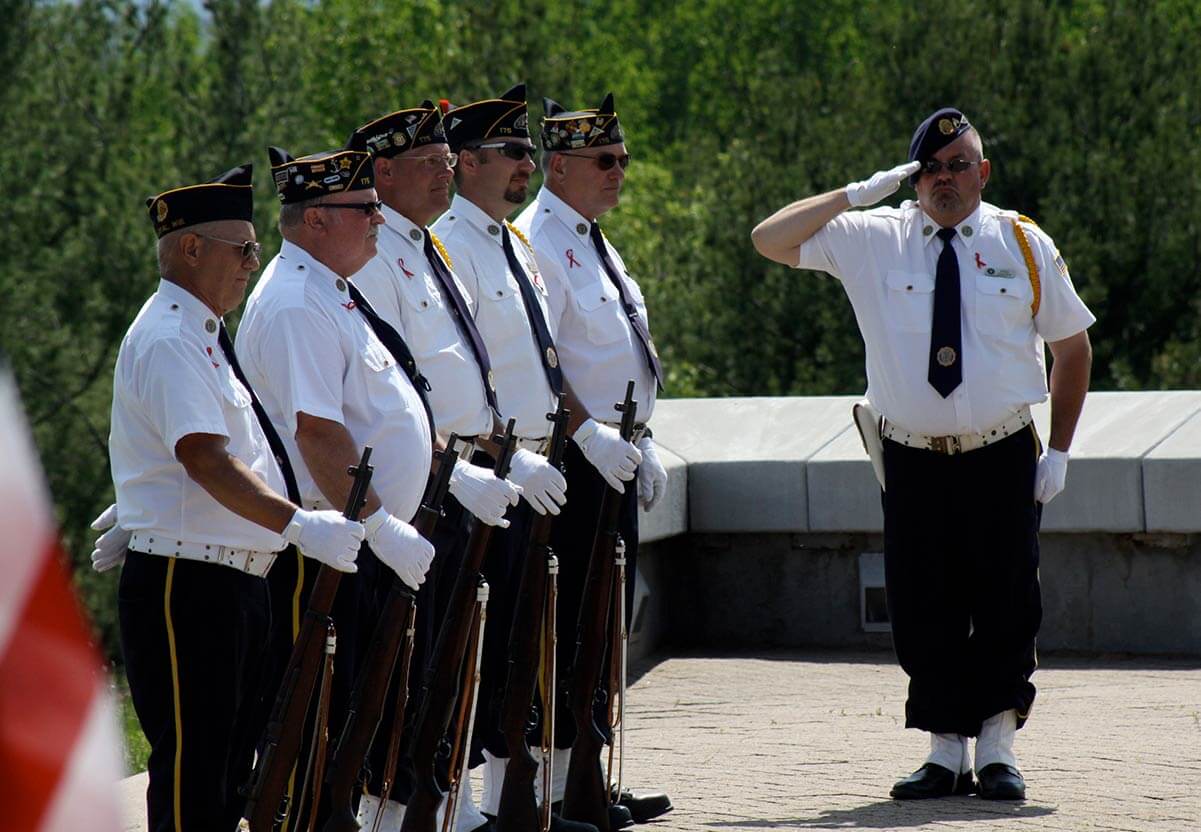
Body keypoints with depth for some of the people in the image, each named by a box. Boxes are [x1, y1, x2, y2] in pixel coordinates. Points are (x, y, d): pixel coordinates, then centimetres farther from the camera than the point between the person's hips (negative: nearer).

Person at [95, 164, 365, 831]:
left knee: (232, 762, 14)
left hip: (236, 585, 10)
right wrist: (299, 525, -32)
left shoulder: (201, 335, 18)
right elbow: (206, 459, -27)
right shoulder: (167, 340, -16)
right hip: (183, 587, -10)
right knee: (192, 775, -8)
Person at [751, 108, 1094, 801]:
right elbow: (770, 239, -1)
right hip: (915, 459, 0)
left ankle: (998, 747, 13)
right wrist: (857, 194, -10)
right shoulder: (873, 240, 2)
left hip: (1004, 458, 0)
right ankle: (946, 753, 10)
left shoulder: (1024, 244, 4)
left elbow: (1073, 346, 11)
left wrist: (1059, 452, 4)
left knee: (1006, 606, 2)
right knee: (923, 611, 1)